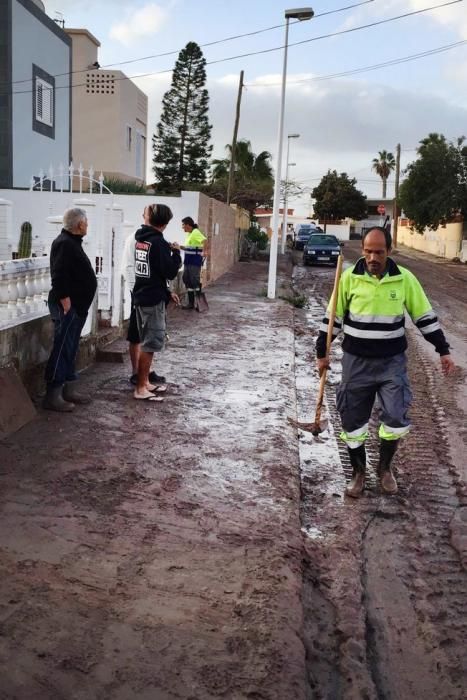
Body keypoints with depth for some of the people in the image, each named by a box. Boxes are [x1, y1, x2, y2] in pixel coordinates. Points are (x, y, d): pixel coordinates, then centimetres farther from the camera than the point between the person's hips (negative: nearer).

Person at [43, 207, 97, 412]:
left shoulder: (71, 242, 17)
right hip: (67, 306, -11)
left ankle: (69, 389, 22)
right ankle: (53, 395, -4)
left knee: (70, 349, 14)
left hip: (77, 305, 11)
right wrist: (65, 300, -24)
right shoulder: (64, 243, -15)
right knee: (62, 349, -8)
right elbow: (58, 275, -24)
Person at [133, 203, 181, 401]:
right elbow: (170, 272, -17)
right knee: (150, 344, -3)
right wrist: (176, 252, -3)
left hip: (141, 296, 9)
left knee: (147, 342, 17)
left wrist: (167, 293, 18)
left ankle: (145, 383, 24)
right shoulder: (159, 242, -17)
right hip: (153, 299, -9)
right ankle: (140, 389, 1)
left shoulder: (140, 239, 9)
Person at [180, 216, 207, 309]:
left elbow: (205, 241, -29)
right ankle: (191, 303, 18)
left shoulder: (196, 233, -13)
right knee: (187, 280, 11)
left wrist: (203, 252, -35)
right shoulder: (188, 234, 15)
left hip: (195, 262, -10)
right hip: (188, 261, 10)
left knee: (195, 281, -5)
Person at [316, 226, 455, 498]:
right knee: (352, 420, 5)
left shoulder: (405, 279, -6)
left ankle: (385, 467, 22)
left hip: (392, 362, 0)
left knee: (396, 418, -5)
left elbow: (425, 316, 3)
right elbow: (333, 317, 2)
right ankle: (359, 472, 26)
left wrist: (444, 350, 2)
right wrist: (322, 352, 3)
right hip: (357, 362, 0)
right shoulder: (350, 277, -7)